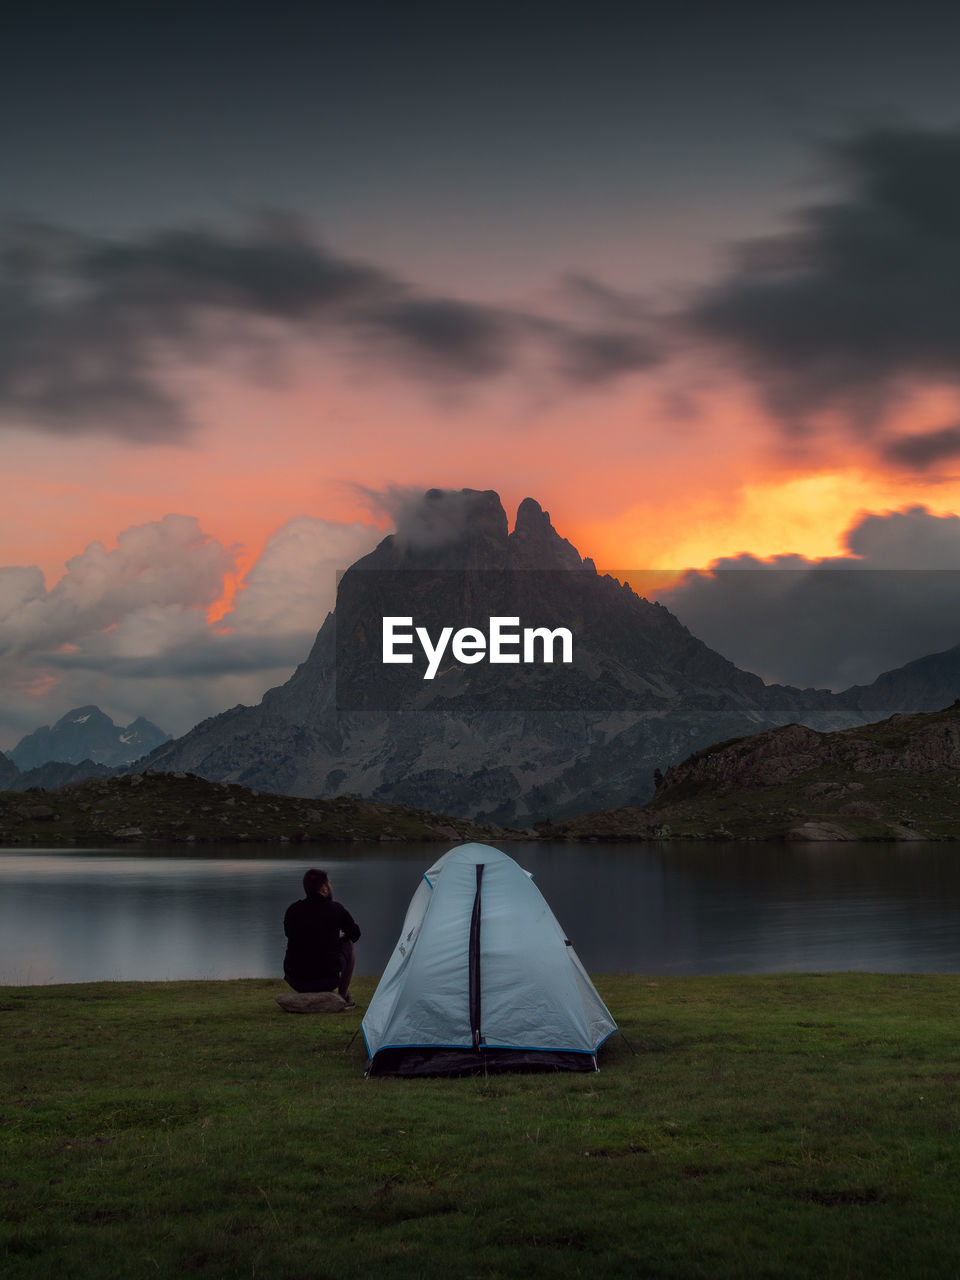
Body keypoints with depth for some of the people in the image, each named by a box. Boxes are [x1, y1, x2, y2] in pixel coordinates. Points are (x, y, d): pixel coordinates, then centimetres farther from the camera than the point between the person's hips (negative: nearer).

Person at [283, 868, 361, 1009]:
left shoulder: (292, 910, 2)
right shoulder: (335, 909, -5)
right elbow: (355, 934, 12)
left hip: (295, 982, 3)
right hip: (327, 980, -3)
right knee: (348, 943, 23)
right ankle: (343, 997, 23)